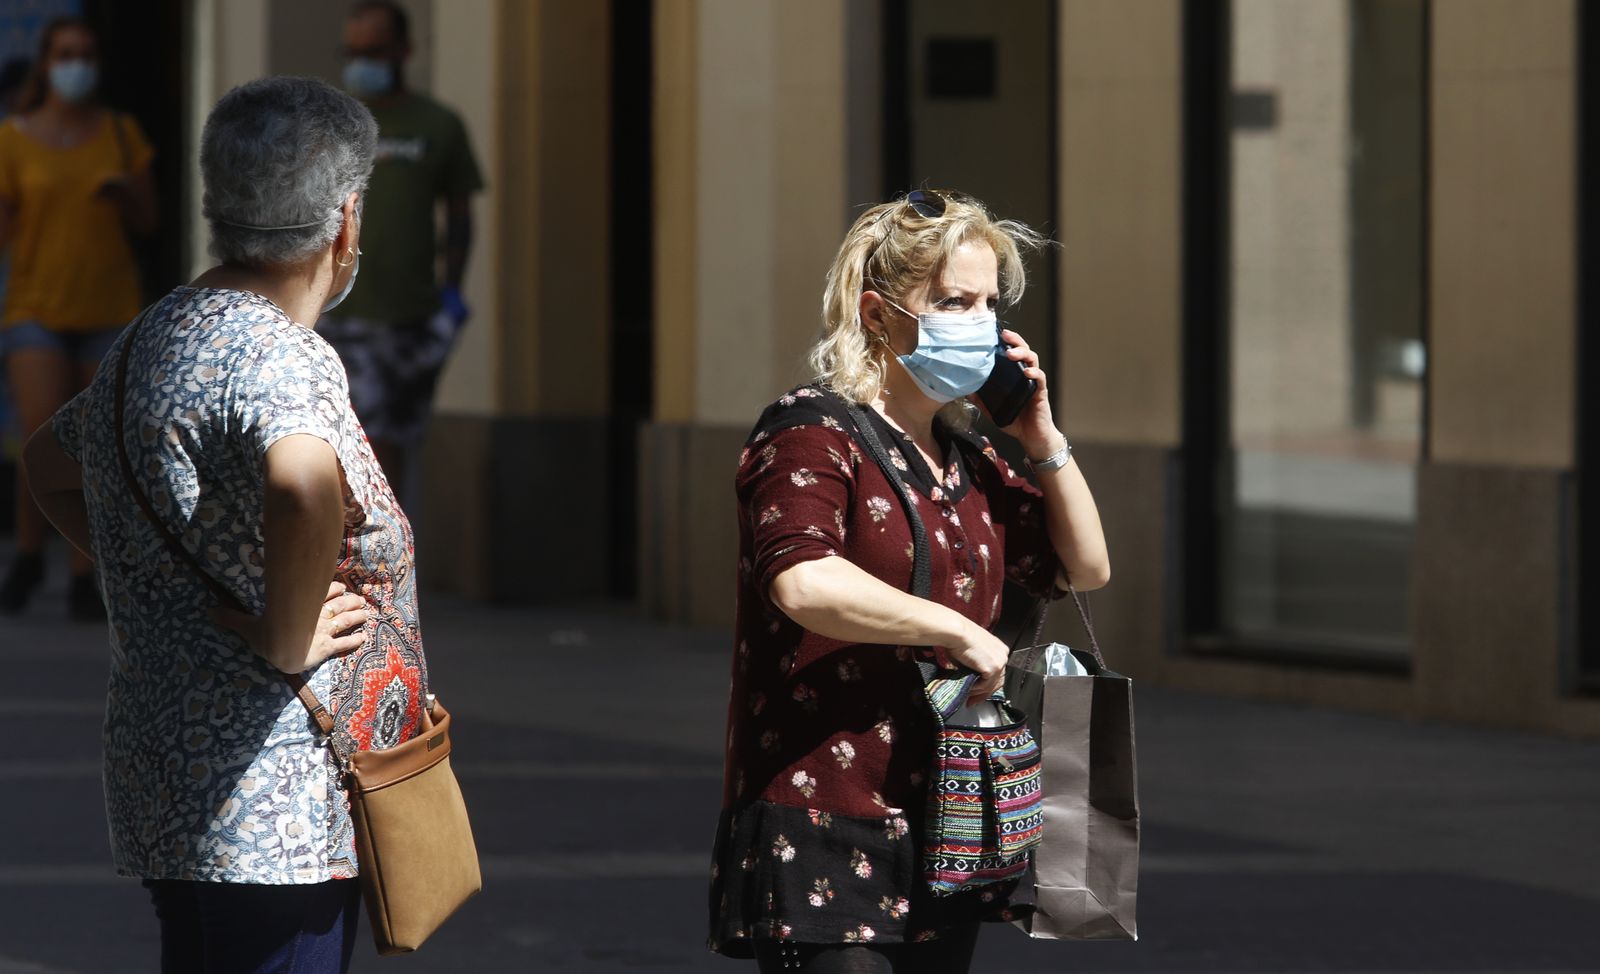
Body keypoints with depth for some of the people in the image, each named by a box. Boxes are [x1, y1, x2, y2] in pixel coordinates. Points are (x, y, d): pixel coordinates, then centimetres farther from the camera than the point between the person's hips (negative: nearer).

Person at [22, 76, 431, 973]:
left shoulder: (152, 338, 13)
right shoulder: (275, 356, -18)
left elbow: (50, 464, 32)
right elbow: (306, 485, -40)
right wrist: (288, 639, -24)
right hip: (276, 818, -10)